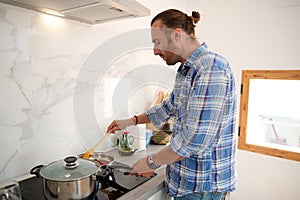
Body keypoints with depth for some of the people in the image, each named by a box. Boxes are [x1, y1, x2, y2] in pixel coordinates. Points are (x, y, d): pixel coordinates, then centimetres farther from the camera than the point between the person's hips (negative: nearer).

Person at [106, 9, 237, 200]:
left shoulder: (211, 67, -24)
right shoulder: (186, 70, 9)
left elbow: (196, 138, -29)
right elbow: (170, 106, 21)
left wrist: (151, 162, -15)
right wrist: (132, 121, 17)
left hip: (202, 185, -8)